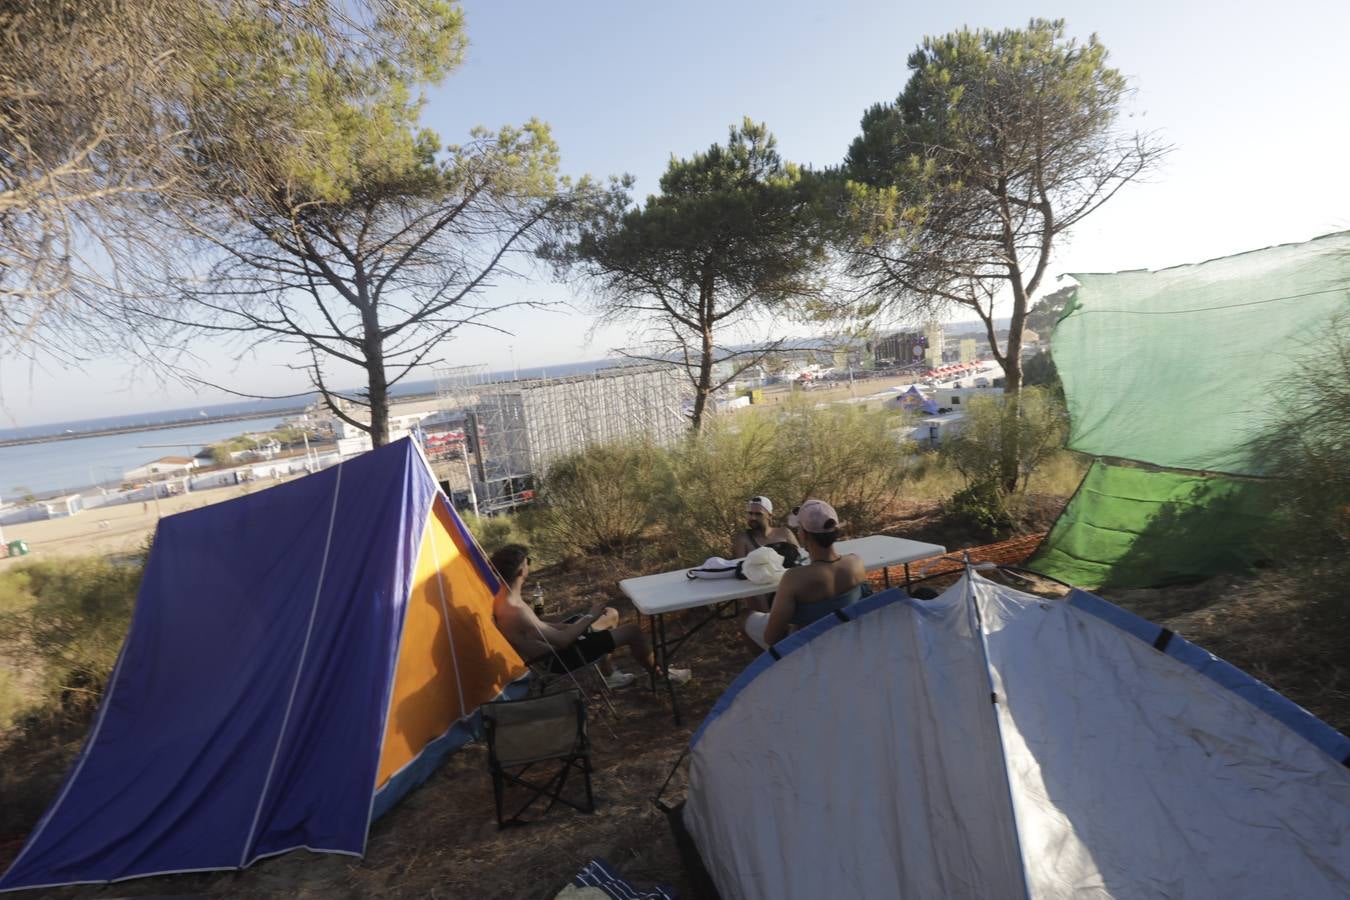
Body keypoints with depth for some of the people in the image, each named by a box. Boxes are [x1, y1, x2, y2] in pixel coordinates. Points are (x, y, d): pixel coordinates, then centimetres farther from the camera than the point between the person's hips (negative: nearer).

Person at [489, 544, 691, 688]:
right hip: (557, 659, -10)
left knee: (611, 615, 20)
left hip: (552, 649, 10)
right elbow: (562, 641, -27)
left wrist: (571, 626, 1)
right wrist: (589, 617, -14)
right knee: (633, 631, -7)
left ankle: (608, 675, 33)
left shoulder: (504, 598, -2)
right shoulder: (514, 611, -34)